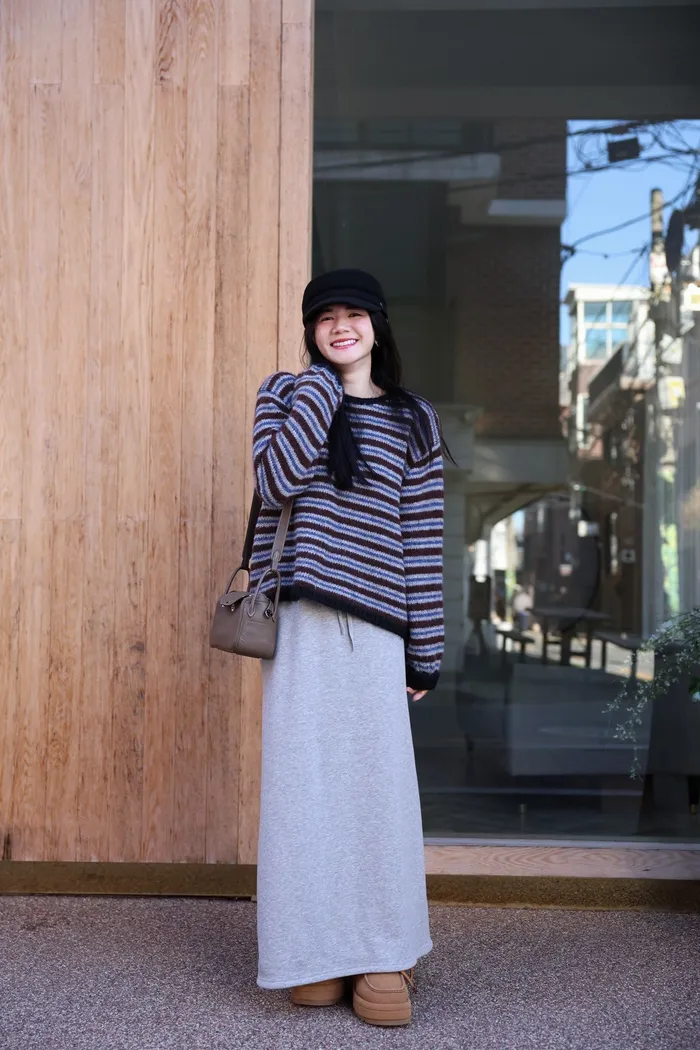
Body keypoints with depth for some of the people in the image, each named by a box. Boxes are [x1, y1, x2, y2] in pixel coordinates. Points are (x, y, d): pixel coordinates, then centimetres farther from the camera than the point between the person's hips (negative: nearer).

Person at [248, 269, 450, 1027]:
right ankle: (317, 953, 16)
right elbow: (277, 479, -10)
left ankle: (384, 957, 12)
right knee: (303, 778, 3)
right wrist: (324, 381, -5)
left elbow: (424, 538, 7)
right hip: (298, 616, 0)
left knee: (378, 783, 0)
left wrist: (425, 649, 3)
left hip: (373, 622, 0)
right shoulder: (284, 392, 11)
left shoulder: (414, 420, 11)